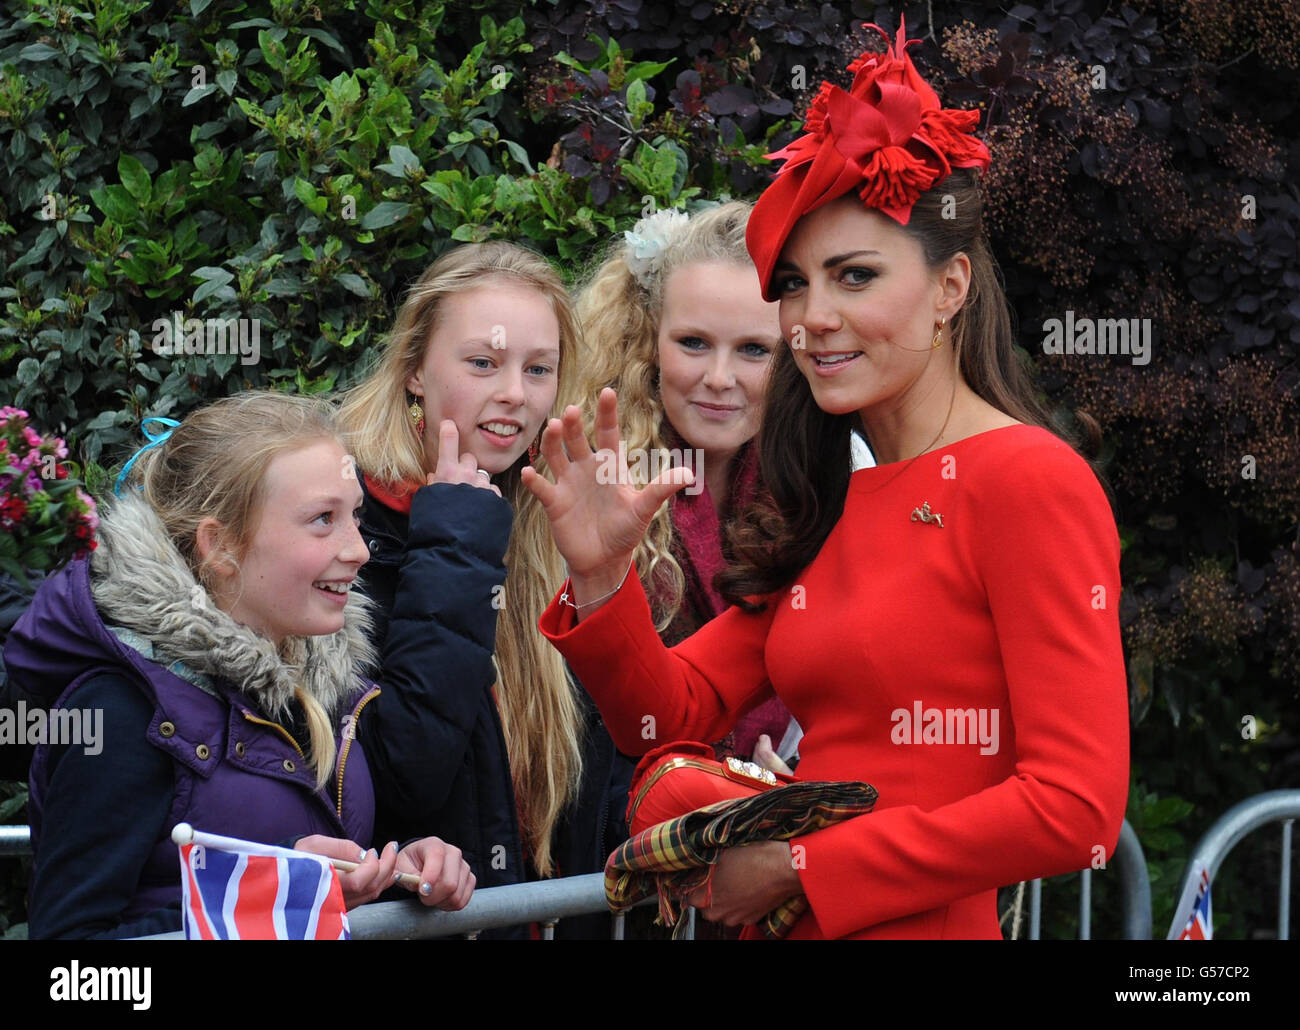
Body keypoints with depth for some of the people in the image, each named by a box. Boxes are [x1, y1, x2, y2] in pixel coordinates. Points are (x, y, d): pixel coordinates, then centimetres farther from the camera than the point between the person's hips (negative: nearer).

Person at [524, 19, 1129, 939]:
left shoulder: (1029, 482, -11)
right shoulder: (832, 510, 11)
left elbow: (1077, 809, -17)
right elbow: (674, 716, 9)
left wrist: (801, 869, -13)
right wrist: (600, 580, -9)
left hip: (929, 922, -7)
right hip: (792, 928, 7)